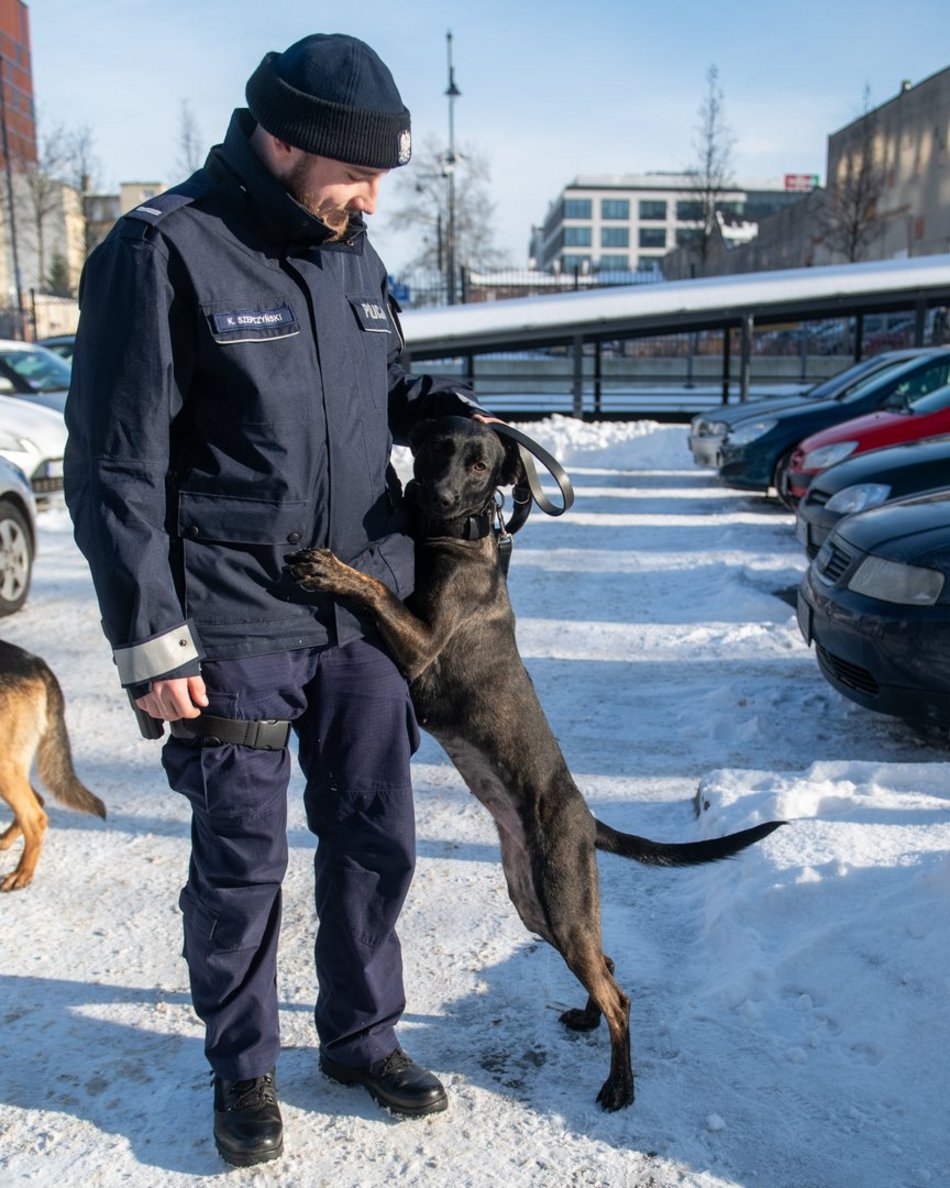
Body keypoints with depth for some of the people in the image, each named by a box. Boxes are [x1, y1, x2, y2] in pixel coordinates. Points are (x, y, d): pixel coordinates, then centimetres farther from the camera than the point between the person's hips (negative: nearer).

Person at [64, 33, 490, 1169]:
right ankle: (241, 1065, 33)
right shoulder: (164, 250, -10)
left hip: (366, 609, 6)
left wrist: (445, 405, 3)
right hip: (234, 627, -6)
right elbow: (114, 465, -11)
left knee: (374, 839, 14)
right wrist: (150, 638, -13)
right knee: (239, 863, 8)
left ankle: (360, 1034, 37)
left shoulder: (352, 256, 10)